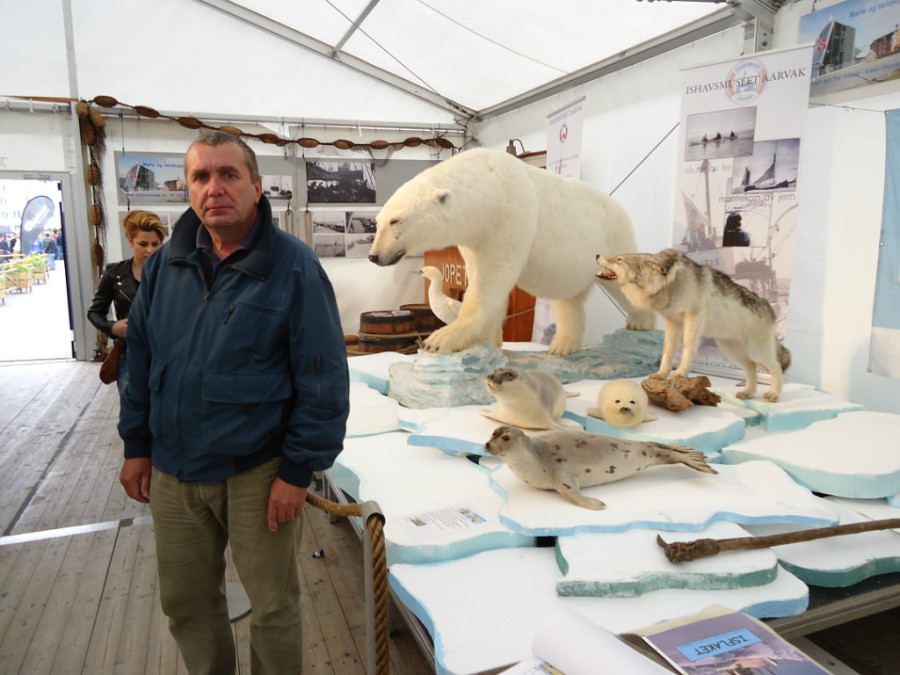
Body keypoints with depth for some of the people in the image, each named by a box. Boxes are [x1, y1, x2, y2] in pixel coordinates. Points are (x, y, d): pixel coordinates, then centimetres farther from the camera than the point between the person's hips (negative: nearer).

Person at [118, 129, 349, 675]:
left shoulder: (294, 267, -13)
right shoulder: (167, 264, 3)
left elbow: (324, 379, -13)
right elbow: (140, 357, 12)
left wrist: (299, 470, -14)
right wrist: (137, 445, 11)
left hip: (257, 474, -5)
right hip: (172, 472, 5)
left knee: (274, 608, 13)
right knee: (186, 603, 21)